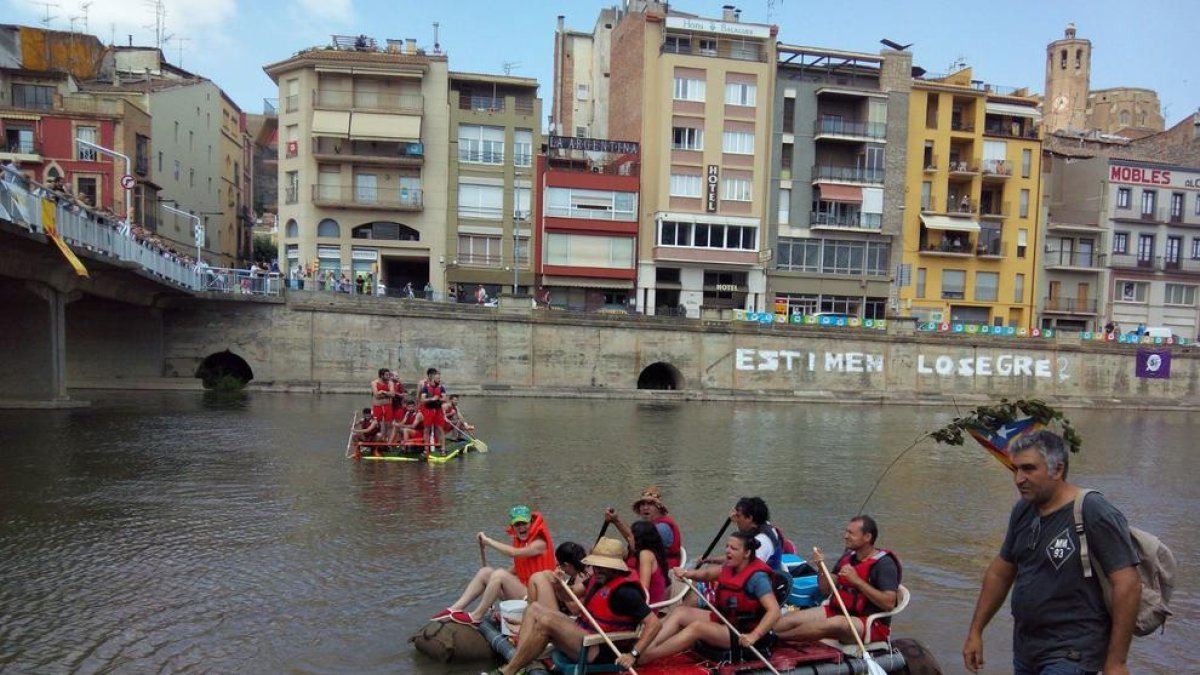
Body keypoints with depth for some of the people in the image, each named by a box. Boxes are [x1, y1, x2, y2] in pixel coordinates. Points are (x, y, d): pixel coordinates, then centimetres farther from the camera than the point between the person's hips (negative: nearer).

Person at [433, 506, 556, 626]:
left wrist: (488, 540, -21)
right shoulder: (520, 541, 12)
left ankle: (476, 617, -19)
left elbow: (514, 553, -29)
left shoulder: (540, 543, -13)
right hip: (521, 590, 8)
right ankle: (456, 608, -12)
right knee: (485, 571, -3)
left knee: (500, 574, -26)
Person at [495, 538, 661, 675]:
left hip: (600, 652, -10)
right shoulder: (598, 579, 8)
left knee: (546, 621, -24)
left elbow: (654, 623, -22)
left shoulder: (624, 590, -18)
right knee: (534, 610, 2)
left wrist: (633, 654, -29)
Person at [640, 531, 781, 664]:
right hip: (724, 620, 9)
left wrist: (753, 636, -39)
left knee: (697, 627, -27)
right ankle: (647, 647, -18)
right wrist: (687, 573, -19)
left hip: (743, 635, -9)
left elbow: (775, 611, -28)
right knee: (680, 611, -3)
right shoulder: (730, 567, 4)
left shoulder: (757, 577, -21)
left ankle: (644, 657, -29)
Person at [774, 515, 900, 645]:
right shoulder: (848, 556, 11)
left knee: (835, 623, -37)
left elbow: (889, 603, -22)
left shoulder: (884, 563, -10)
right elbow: (825, 591, 13)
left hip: (871, 623, -8)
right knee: (790, 618, -11)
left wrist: (857, 581, -25)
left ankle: (772, 638, -34)